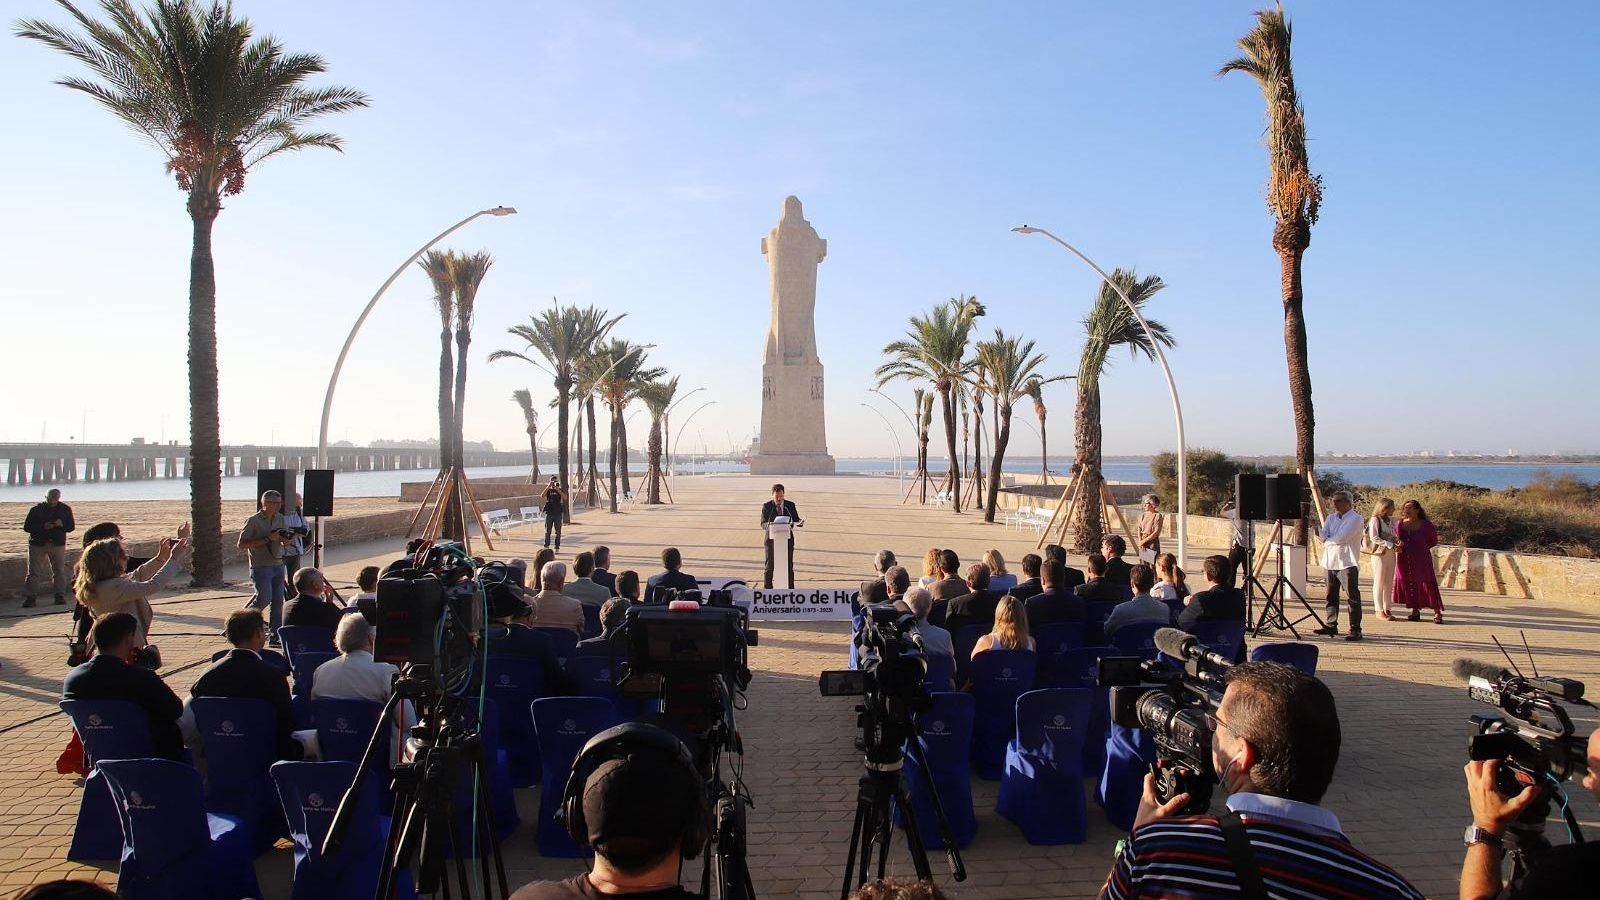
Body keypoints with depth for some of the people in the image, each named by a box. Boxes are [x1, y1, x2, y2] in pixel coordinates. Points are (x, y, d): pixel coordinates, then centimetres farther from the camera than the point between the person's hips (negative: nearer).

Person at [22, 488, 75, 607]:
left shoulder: (65, 509, 5)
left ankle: (60, 596, 8)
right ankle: (30, 597, 1)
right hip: (37, 544, -1)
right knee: (34, 572, -3)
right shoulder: (36, 509, 0)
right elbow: (26, 526, -2)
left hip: (58, 544, 1)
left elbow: (71, 527, 6)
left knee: (59, 571, 2)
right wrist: (43, 526, -18)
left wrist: (62, 525, -16)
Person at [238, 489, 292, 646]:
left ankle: (274, 635, 7)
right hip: (261, 567, -6)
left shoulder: (280, 519, 10)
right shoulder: (254, 521, -9)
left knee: (278, 601, 2)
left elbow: (286, 543, 18)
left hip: (278, 565, 6)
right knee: (264, 598, -13)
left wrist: (286, 539, -7)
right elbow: (241, 545, -13)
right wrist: (267, 539, -18)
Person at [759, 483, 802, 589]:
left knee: (789, 566, 4)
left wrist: (799, 523, -16)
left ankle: (791, 590, 13)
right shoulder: (766, 506, -1)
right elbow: (763, 524, -3)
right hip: (771, 539, -2)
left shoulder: (790, 505, 5)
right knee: (769, 567, 1)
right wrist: (769, 525, -25)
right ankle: (768, 591, 10)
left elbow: (796, 520, 8)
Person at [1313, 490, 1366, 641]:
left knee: (1352, 598, -5)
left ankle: (1355, 630, -3)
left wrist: (1327, 541, -2)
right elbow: (1324, 534, 3)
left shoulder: (1355, 518, -7)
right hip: (1331, 561, 8)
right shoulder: (1331, 518, 16)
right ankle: (1331, 625, 22)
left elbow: (1341, 538, -18)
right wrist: (1333, 540, -17)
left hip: (1348, 563, -7)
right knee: (1331, 596, 13)